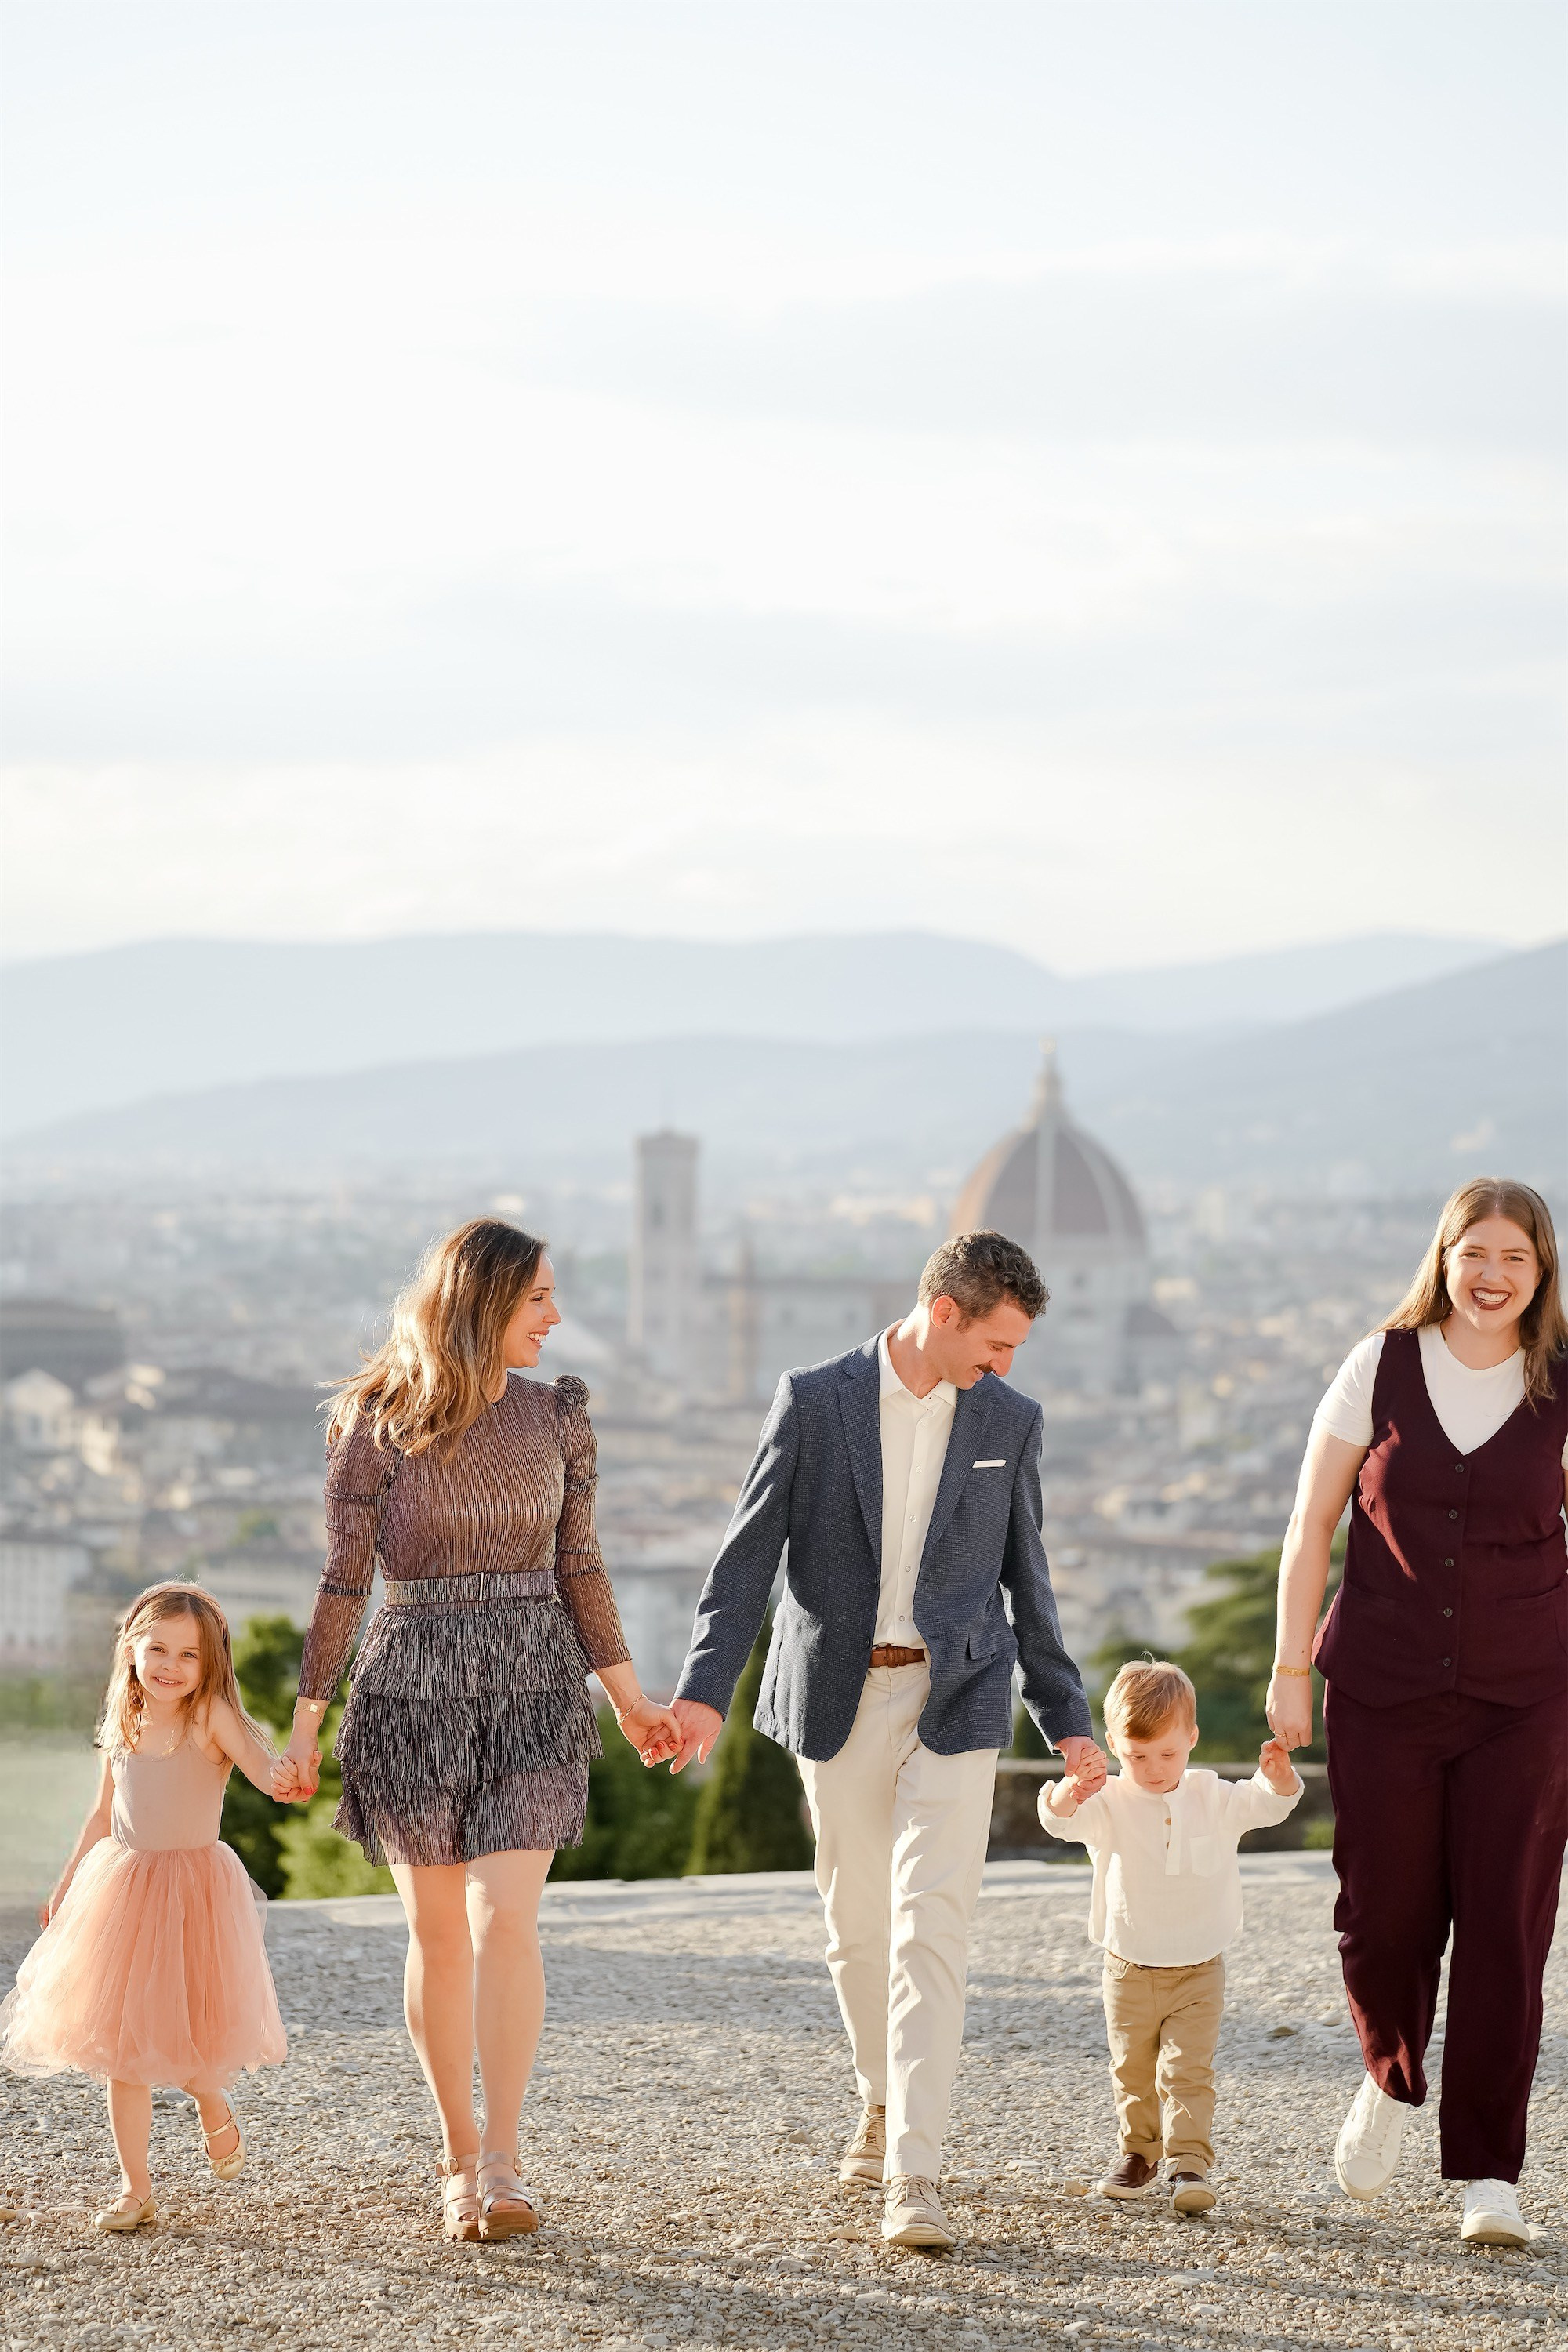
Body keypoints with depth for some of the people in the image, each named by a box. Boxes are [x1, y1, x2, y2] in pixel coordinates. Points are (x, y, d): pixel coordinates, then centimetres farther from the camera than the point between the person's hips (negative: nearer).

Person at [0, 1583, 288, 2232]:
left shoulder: (211, 1717, -10)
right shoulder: (123, 1729, 7)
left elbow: (265, 1771, -27)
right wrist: (66, 1886, 24)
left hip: (196, 1894, -5)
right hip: (121, 1891, 5)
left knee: (186, 2034, -6)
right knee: (119, 2044, 3)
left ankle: (214, 2108, 30)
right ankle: (135, 2189, 12)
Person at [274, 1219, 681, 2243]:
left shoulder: (558, 1417, 5)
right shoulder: (379, 1427, -4)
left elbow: (579, 1568, 12)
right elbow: (345, 1582, -1)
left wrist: (628, 1695, 10)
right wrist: (305, 1725, -1)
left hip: (534, 1693, 1)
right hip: (414, 1689, -1)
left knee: (503, 1918, -14)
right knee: (438, 1932, 6)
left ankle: (502, 2165, -14)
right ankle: (460, 2153, 20)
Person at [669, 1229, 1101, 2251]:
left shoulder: (1009, 1421, 3)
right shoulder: (815, 1400, -4)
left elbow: (1024, 1574, 12)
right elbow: (750, 1552, -4)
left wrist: (1067, 1716, 12)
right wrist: (705, 1686, -14)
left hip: (955, 1700, 0)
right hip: (839, 1698, 0)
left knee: (931, 1929, -11)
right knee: (858, 1925, 11)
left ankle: (914, 2176, -14)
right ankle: (886, 2099, 36)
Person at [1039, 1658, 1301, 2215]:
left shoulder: (1213, 1799, -2)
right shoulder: (1109, 1804, -8)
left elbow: (1266, 1803, -9)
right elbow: (1063, 1821, -25)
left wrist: (1278, 1776, -34)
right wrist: (1069, 1794, -50)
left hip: (1197, 1968, -1)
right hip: (1129, 1970, 1)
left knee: (1188, 2071, -9)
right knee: (1132, 2071, 13)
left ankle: (1190, 2162, -10)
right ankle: (1139, 2154, 29)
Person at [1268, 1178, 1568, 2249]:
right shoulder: (1381, 1368, 1)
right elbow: (1312, 1525, 5)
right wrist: (1292, 1666, 2)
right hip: (1384, 1688, 0)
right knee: (1385, 1915, 1)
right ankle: (1393, 2079, 33)